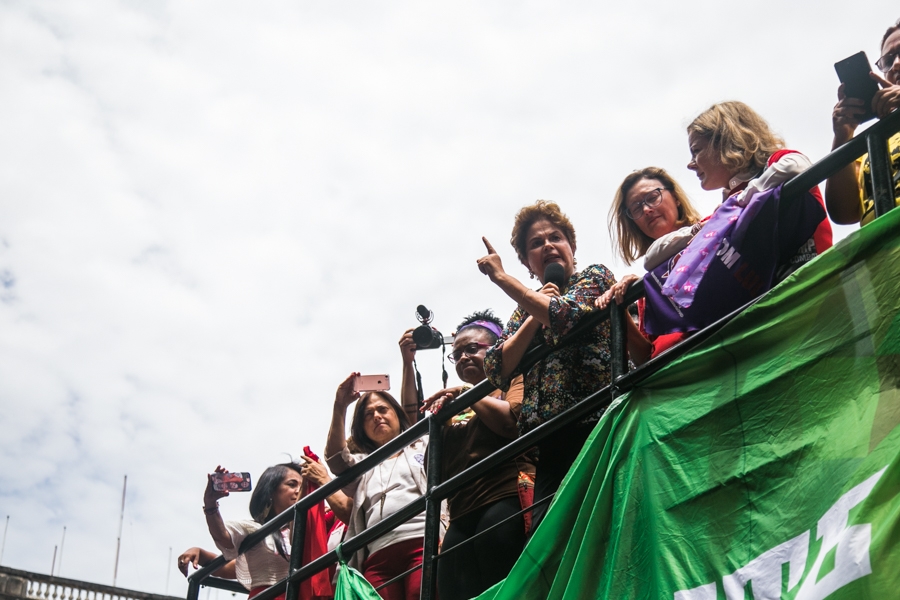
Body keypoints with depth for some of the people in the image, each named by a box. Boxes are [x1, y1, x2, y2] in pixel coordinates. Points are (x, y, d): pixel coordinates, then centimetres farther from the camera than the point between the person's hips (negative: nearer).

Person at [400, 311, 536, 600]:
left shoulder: (514, 380, 12)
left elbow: (510, 421, -7)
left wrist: (466, 391, 1)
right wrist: (408, 363, 17)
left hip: (504, 501, -6)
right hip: (462, 516, 6)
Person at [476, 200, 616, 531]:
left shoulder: (595, 277, 11)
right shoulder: (527, 309, 25)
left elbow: (566, 315, -12)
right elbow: (498, 369, 10)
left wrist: (501, 278, -6)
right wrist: (535, 315, 1)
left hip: (596, 420, -5)